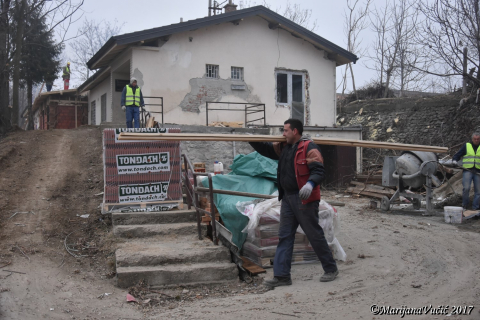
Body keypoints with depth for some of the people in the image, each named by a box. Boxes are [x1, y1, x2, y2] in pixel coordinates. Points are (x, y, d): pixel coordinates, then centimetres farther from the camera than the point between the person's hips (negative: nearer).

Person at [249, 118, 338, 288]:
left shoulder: (308, 147, -12)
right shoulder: (283, 147, 13)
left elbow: (319, 170, -20)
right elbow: (266, 149, 26)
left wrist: (310, 184, -37)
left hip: (304, 199, -8)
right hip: (287, 198, 8)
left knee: (315, 234, 2)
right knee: (284, 236, 7)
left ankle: (331, 269, 20)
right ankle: (282, 275, 13)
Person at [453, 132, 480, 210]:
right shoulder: (466, 146, 9)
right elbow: (457, 155, 9)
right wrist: (455, 160, -11)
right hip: (468, 171, -2)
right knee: (466, 188, -16)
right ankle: (464, 205, -1)